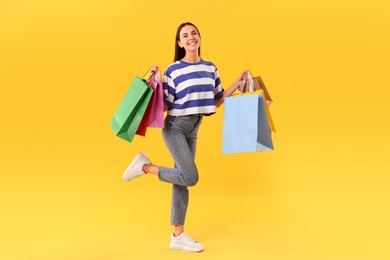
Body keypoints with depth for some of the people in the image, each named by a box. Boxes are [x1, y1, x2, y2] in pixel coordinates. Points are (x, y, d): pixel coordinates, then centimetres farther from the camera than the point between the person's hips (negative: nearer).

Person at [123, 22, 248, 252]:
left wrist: (237, 83, 7)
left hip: (193, 130, 6)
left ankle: (178, 236, 14)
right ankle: (144, 166, 2)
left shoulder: (210, 68, 7)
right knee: (190, 177, -18)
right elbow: (165, 105, -8)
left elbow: (217, 101, 13)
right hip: (175, 127, -6)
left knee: (182, 181, 7)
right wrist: (158, 82, -19)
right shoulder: (173, 70, -9)